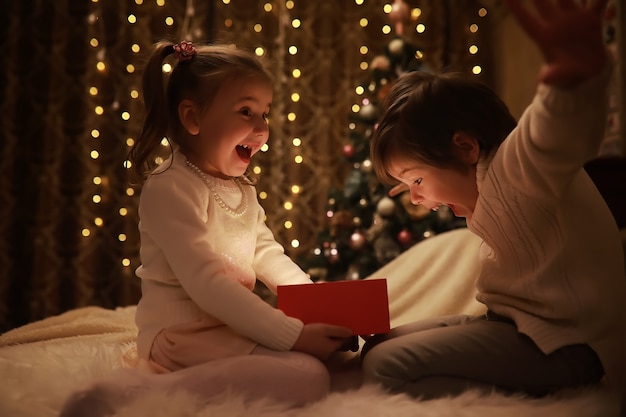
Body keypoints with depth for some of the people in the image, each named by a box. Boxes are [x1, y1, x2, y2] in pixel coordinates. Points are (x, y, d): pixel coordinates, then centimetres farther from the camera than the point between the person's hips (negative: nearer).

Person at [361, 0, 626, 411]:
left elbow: (560, 130, -43)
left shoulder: (517, 163, -17)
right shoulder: (487, 186, 15)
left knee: (385, 367, -23)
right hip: (518, 322, 11)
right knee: (378, 346, 10)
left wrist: (580, 75, -64)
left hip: (567, 341, -11)